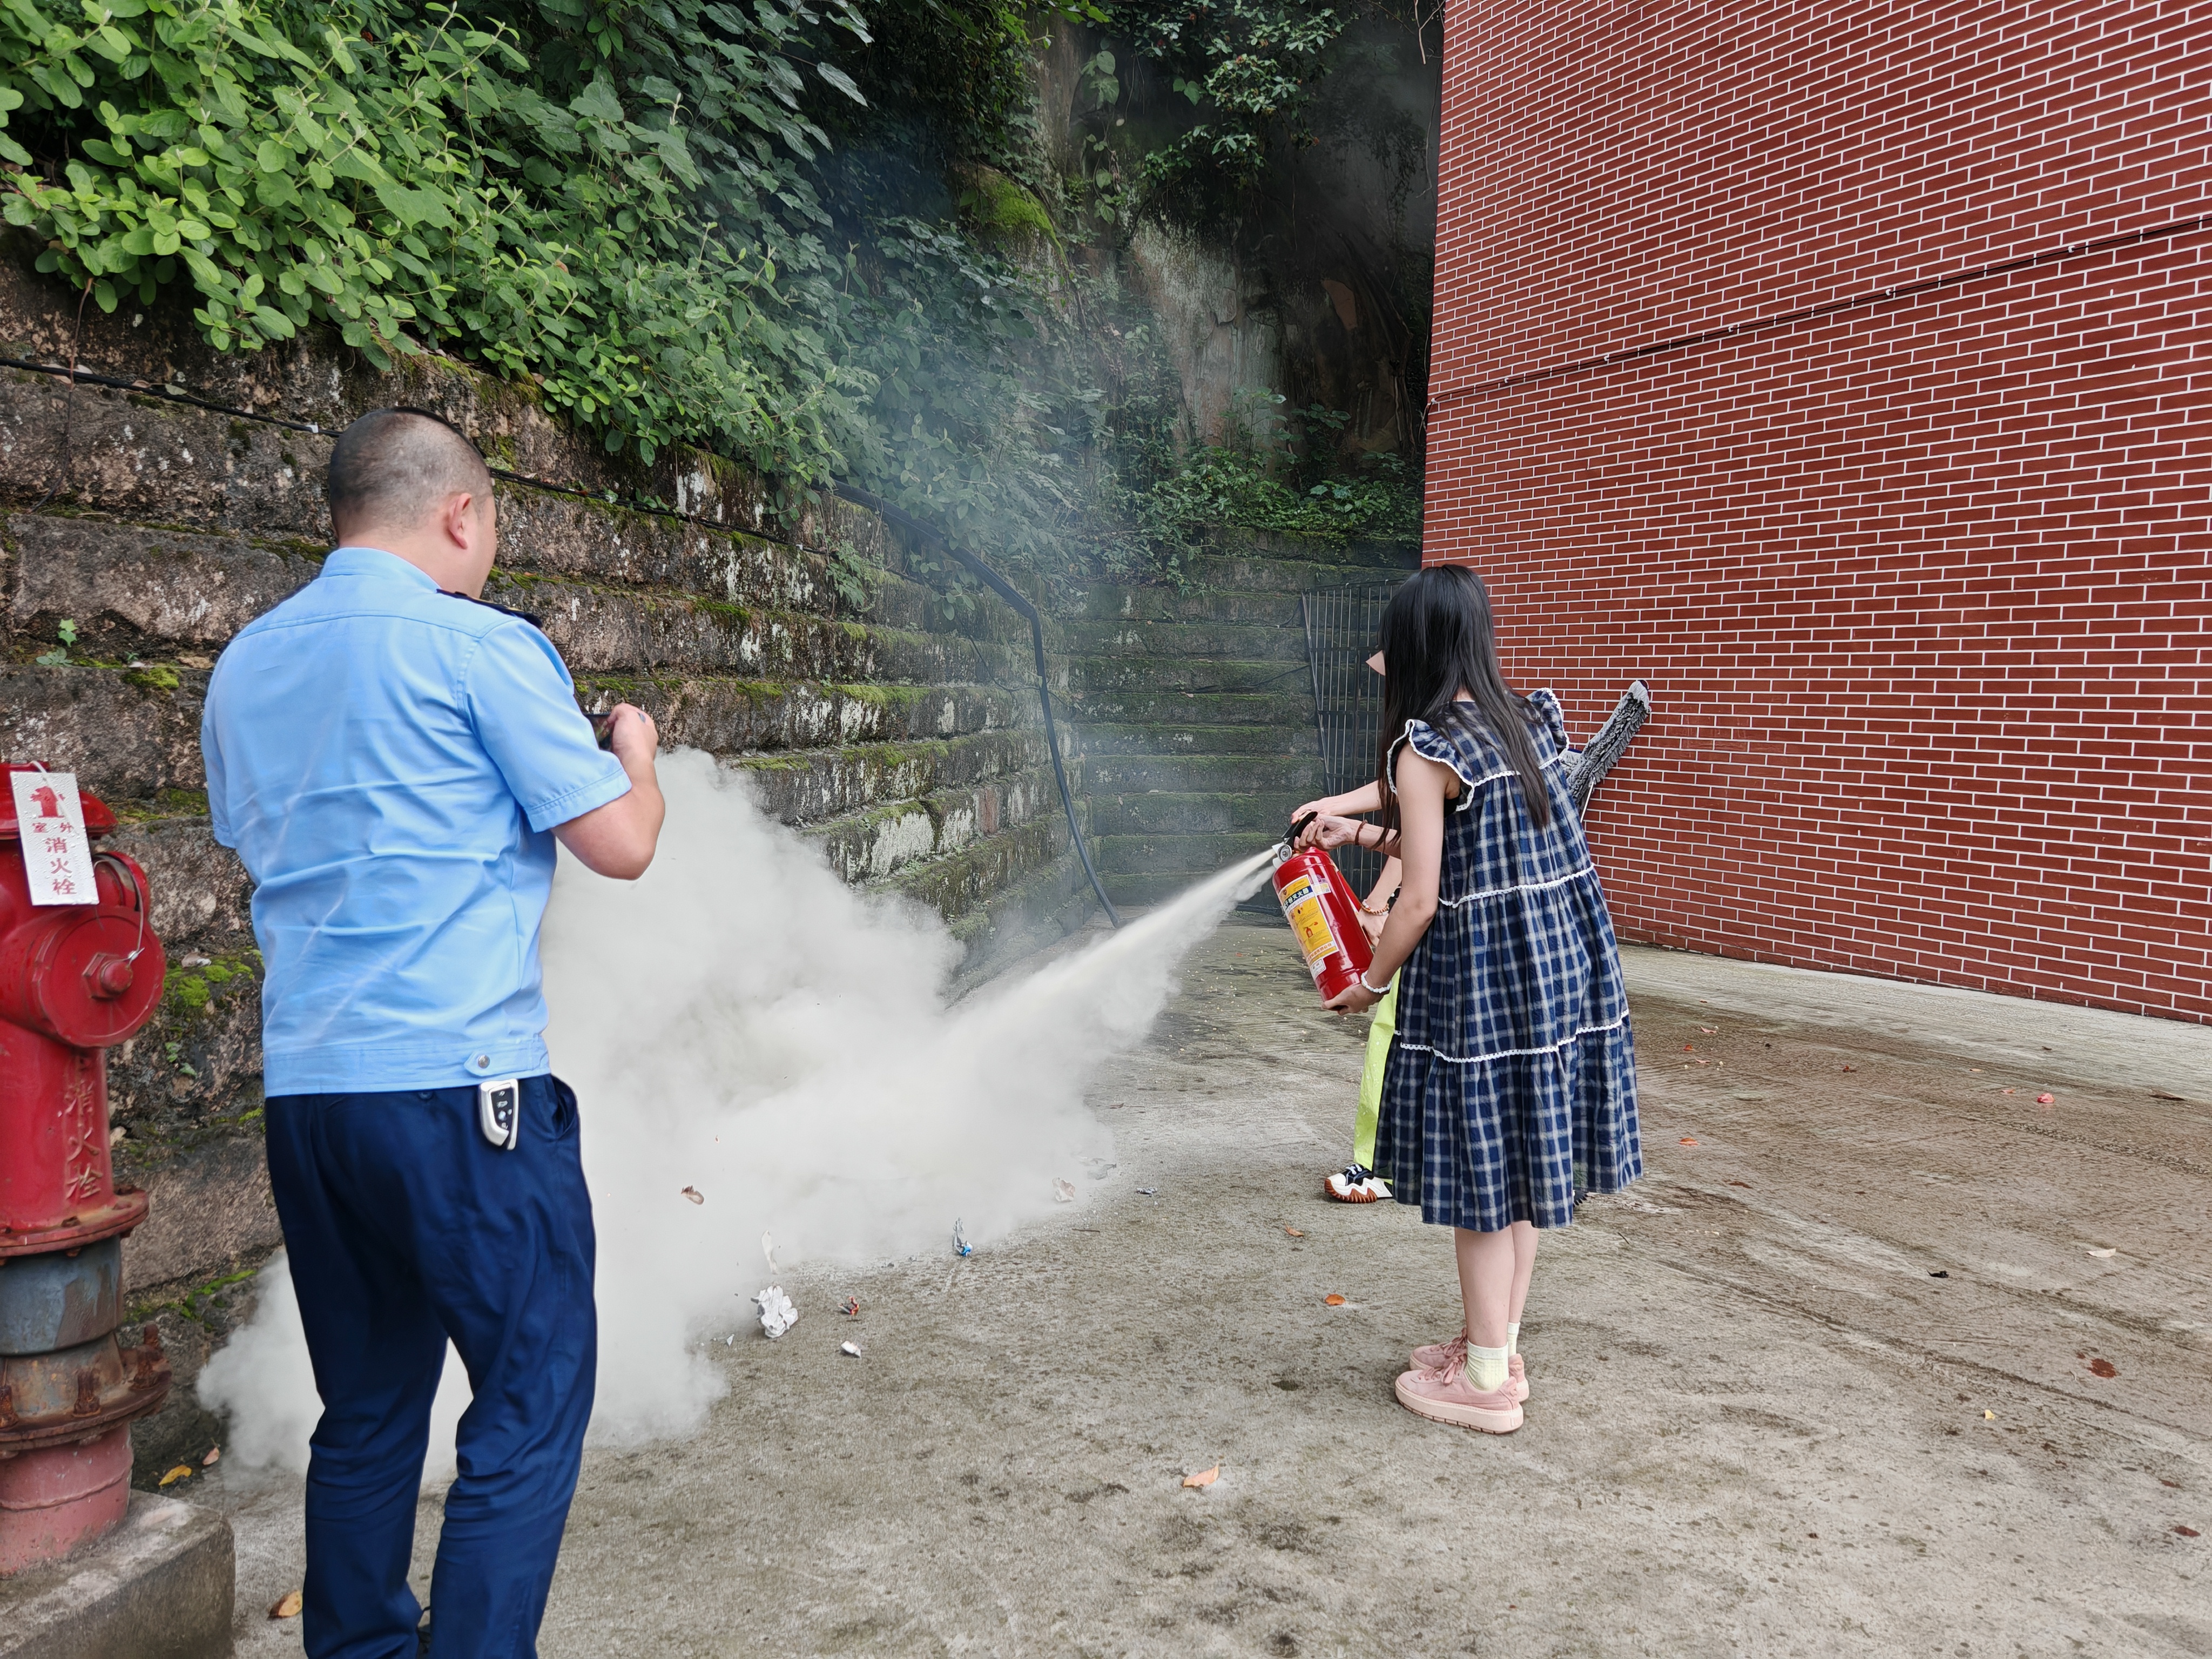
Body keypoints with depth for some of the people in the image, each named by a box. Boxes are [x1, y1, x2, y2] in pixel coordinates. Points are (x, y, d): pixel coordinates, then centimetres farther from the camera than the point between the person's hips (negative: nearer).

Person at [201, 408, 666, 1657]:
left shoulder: (245, 663, 14)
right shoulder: (482, 646, -8)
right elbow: (621, 846, -7)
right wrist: (637, 755, 13)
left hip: (303, 1087, 8)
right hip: (461, 1082, -7)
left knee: (369, 1410, 18)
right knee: (533, 1406, 2)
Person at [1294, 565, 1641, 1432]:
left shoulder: (1424, 749, -14)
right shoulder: (1531, 721, 9)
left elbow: (1419, 900, -16)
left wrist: (1371, 981, 0)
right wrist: (1359, 832, 22)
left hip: (1480, 972, -8)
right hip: (1567, 961, 8)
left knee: (1480, 1172, 5)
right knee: (1522, 1163, 18)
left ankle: (1486, 1381, 18)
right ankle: (1497, 1344, 32)